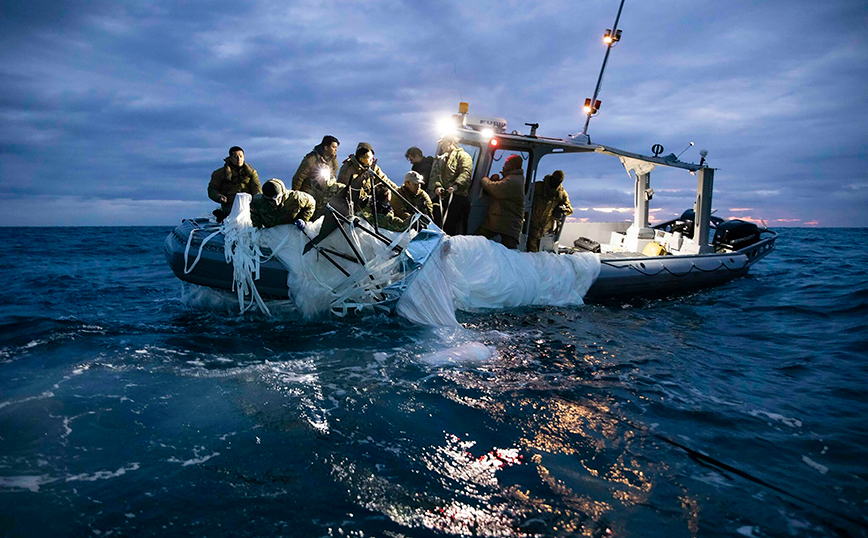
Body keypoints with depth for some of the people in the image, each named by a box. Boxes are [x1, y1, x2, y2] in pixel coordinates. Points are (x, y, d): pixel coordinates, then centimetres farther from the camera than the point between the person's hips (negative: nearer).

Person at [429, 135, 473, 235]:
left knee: (451, 227, -12)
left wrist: (456, 185, -29)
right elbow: (435, 175, 14)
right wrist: (437, 186, -8)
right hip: (442, 196, 7)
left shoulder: (463, 155, 4)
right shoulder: (440, 158, 27)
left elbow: (466, 173, -12)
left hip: (457, 195, -7)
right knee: (437, 222, 4)